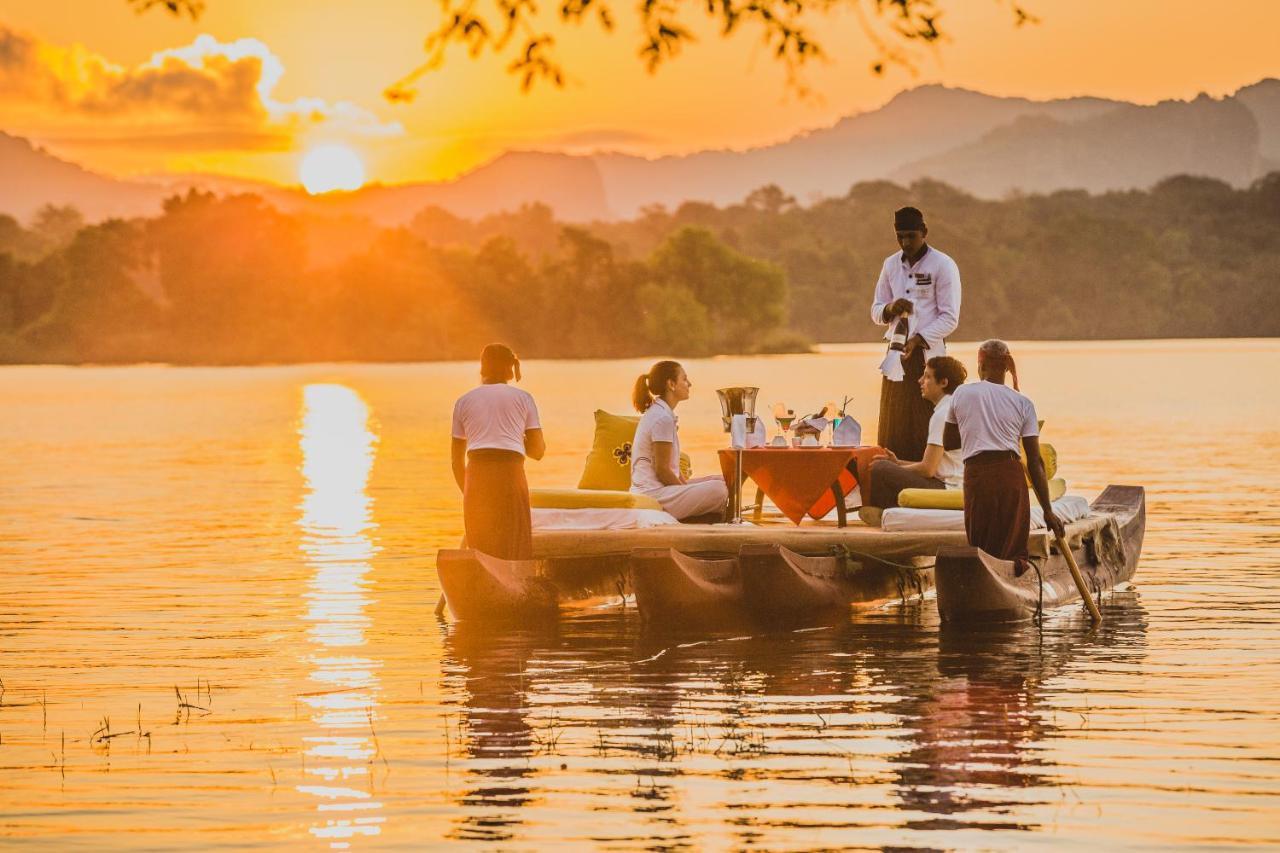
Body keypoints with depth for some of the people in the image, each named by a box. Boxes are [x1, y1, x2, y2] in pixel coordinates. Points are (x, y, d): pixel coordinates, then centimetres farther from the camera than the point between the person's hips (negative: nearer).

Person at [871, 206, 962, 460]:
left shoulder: (943, 266, -4)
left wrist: (918, 339, -20)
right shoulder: (891, 265, 13)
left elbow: (949, 318, -8)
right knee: (891, 432, 1)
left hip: (928, 354, -5)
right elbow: (875, 310, 19)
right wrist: (890, 309, -5)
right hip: (896, 353, 5)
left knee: (924, 429, -8)